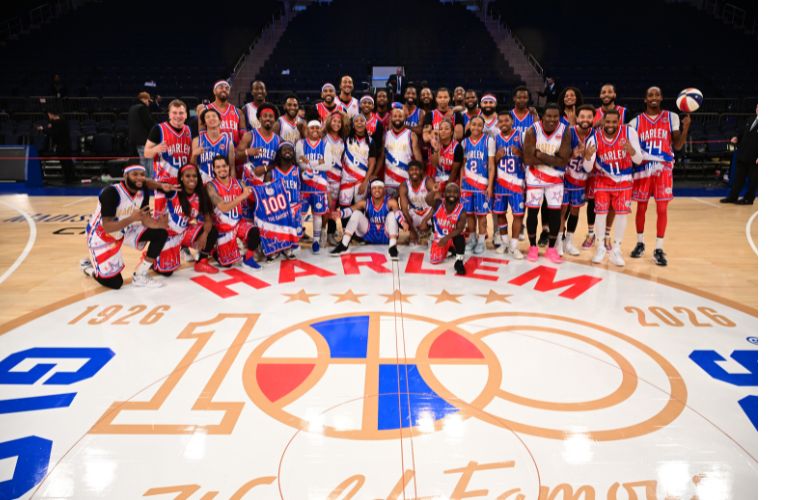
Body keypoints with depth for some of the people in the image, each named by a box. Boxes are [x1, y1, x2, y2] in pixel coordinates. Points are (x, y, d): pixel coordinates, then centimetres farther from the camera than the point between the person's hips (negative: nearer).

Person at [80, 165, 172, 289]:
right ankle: (88, 266, 26)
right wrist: (132, 218, -46)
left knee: (160, 233, -14)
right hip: (102, 236, -6)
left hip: (125, 230, 6)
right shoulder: (111, 193, -31)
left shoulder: (143, 190, -12)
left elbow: (146, 219, -11)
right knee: (114, 283, -7)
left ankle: (140, 276, -1)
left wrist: (157, 223, -33)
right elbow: (107, 227, -33)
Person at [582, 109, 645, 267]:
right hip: (603, 179, 0)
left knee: (622, 212, -4)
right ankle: (601, 248, 13)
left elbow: (639, 160, -15)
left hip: (624, 180, 0)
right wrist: (588, 156, -38)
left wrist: (631, 150, -37)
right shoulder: (594, 139, -17)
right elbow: (588, 168, -16)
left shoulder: (629, 132, -18)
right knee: (601, 212, -4)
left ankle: (616, 250, 9)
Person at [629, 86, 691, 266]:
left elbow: (677, 145, 1)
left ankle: (659, 249, 4)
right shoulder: (636, 121, 5)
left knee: (662, 209, -3)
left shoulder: (671, 118, 4)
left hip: (663, 168, -1)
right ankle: (640, 243, 24)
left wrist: (686, 127, -12)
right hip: (643, 168, 1)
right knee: (641, 207, 8)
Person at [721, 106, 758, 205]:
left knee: (753, 179, 5)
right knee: (738, 177, 12)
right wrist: (737, 138, 1)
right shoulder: (750, 121, 12)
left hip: (754, 158, -7)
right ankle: (732, 197, 18)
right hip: (743, 156, 7)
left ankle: (748, 198, 14)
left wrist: (758, 157, -21)